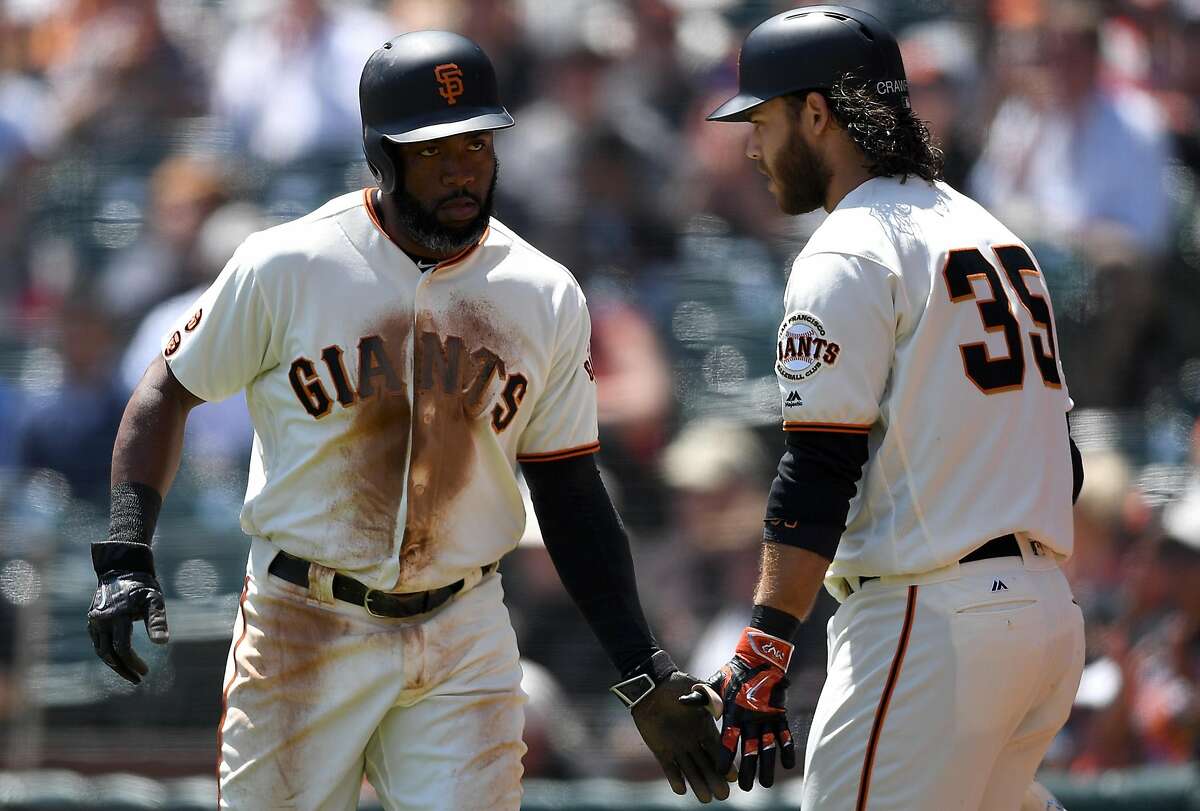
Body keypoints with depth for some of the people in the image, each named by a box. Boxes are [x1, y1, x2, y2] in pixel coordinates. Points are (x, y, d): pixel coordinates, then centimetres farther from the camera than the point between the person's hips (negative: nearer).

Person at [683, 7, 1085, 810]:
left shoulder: (850, 253, -8)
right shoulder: (995, 237, 19)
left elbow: (821, 473, -17)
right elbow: (1058, 460, 21)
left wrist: (762, 655, -20)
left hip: (930, 621, -9)